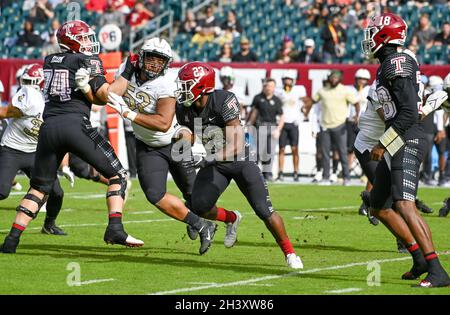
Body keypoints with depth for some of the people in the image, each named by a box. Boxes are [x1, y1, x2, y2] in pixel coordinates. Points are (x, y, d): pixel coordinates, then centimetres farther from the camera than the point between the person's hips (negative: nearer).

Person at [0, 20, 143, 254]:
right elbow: (104, 95, -5)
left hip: (49, 127, 5)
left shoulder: (49, 61, 19)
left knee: (39, 188, 15)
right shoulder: (88, 61, 4)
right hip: (75, 124, -5)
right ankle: (115, 229, -8)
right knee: (118, 176, 7)